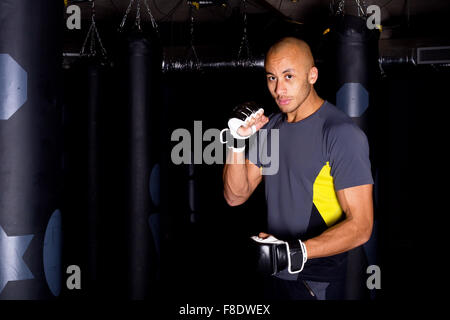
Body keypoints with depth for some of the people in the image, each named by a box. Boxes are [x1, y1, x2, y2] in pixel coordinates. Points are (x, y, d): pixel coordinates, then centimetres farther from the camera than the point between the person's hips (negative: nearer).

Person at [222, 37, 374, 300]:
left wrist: (295, 252, -33)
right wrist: (238, 140, -12)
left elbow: (360, 226, -22)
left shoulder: (343, 133, -18)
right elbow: (235, 196, 3)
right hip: (275, 272, 7)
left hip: (319, 282, -7)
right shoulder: (271, 127, 6)